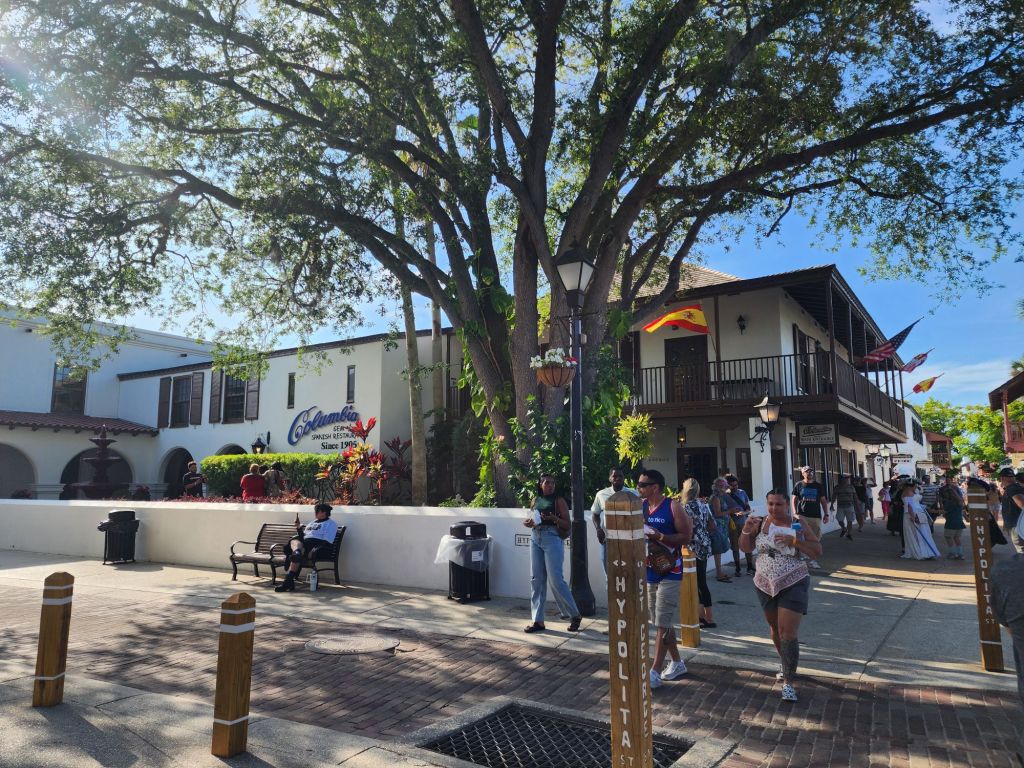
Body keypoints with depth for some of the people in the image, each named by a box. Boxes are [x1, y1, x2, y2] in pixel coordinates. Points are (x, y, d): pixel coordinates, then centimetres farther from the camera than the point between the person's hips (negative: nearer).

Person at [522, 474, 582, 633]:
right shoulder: (536, 499, 13)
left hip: (552, 539, -5)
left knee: (555, 580, -7)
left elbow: (567, 525, -2)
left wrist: (554, 518, -19)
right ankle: (538, 621, 12)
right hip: (535, 539, 5)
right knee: (536, 580, 5)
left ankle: (575, 615, 10)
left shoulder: (559, 500, -1)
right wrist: (528, 522, 0)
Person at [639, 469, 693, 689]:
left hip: (669, 572, -7)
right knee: (662, 621, 16)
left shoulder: (673, 507, -12)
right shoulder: (640, 506, 6)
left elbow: (686, 537, -15)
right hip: (648, 570, 7)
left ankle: (655, 672, 0)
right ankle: (677, 663, 31)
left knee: (662, 623, -4)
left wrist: (658, 536, -23)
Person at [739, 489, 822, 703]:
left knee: (788, 633, -10)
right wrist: (746, 530, -19)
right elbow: (746, 548, -1)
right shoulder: (760, 523, -2)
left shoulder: (799, 526, -8)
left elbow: (817, 552, -9)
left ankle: (788, 682, -3)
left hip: (793, 585, -4)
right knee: (775, 629, 19)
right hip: (765, 585, 4)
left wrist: (794, 541, -22)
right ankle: (787, 665, 42)